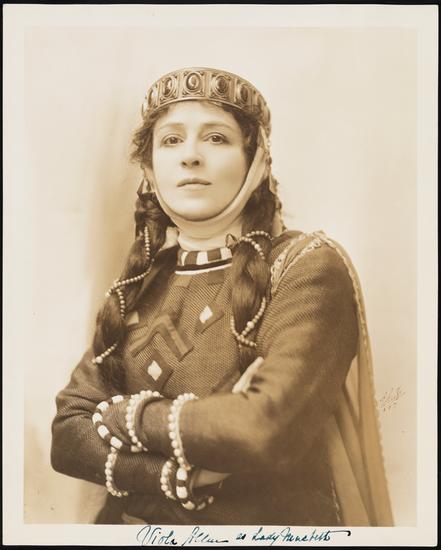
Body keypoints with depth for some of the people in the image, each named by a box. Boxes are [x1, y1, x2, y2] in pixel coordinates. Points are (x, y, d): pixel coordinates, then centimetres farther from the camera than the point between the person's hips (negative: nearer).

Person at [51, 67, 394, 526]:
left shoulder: (308, 267, -10)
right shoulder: (136, 288, 3)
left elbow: (270, 429, -22)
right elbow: (67, 436, -1)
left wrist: (131, 415, -9)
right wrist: (181, 476, -16)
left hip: (269, 521, -3)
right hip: (136, 522, 3)